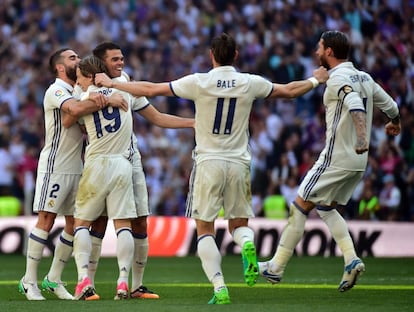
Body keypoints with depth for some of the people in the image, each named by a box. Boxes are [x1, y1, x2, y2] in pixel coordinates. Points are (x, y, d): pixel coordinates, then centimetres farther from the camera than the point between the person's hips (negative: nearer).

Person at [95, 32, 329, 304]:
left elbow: (150, 89, -2)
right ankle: (248, 245, -20)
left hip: (208, 162, -2)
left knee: (205, 228, 6)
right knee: (239, 223, 16)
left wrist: (111, 83, 11)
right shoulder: (250, 83, -1)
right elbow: (290, 91, 14)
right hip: (239, 163, 2)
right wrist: (316, 80, 34)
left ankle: (220, 288, -8)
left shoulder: (199, 82, -7)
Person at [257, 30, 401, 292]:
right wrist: (395, 123, 42)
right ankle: (352, 260, 5)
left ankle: (276, 268, 5)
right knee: (326, 208, 22)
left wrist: (362, 137, -47)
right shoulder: (364, 77, 10)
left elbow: (355, 105, -33)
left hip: (336, 159, -9)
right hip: (359, 162, 9)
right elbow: (390, 105, 18)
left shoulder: (338, 79, -14)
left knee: (300, 207, 0)